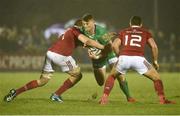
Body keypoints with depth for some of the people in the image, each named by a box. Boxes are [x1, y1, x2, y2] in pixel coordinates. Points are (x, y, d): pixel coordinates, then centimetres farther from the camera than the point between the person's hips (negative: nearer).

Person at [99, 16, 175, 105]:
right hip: (139, 59, -2)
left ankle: (104, 99, 17)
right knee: (156, 78, 15)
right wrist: (155, 61, 21)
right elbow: (154, 46, 10)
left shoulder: (124, 32, 27)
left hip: (124, 58, 2)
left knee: (112, 76, 28)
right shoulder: (145, 32, 24)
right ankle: (162, 99, 2)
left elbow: (114, 45, 13)